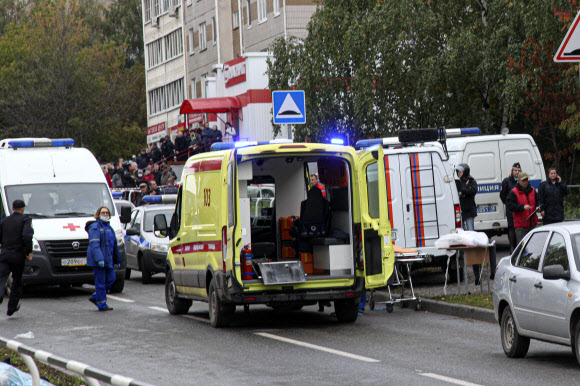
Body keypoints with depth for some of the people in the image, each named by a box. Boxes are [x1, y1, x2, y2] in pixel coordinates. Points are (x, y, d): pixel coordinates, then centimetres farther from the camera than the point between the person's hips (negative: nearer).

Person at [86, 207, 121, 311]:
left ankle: (94, 297, 21)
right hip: (97, 260, -8)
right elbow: (94, 245, -19)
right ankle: (102, 304, 1)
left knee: (111, 279, 7)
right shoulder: (95, 227, -8)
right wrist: (99, 258, -29)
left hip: (108, 260, 8)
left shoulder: (109, 228, 19)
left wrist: (117, 260, 25)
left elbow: (114, 245, 25)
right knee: (100, 281, -5)